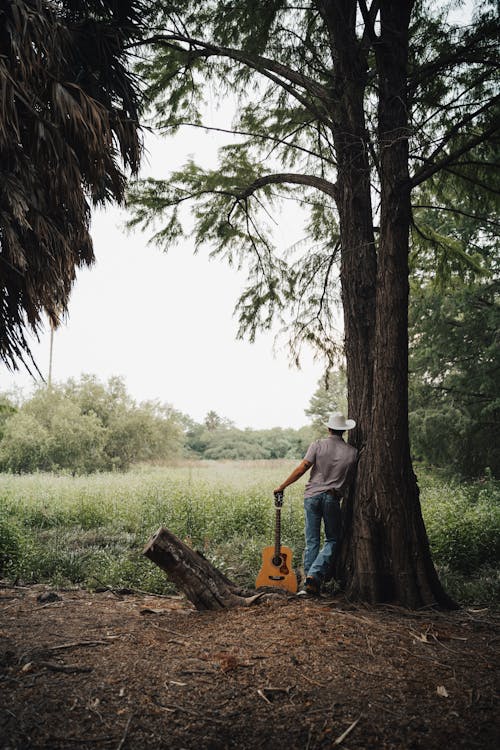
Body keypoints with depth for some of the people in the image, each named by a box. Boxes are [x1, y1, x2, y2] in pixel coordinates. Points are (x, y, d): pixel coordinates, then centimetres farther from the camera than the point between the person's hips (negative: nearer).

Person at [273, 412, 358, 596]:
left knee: (312, 541, 8)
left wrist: (282, 486, 0)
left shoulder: (318, 445, -1)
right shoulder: (352, 452, 2)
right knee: (332, 540, 12)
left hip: (312, 495, 1)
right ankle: (314, 574, -6)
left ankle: (311, 584, 9)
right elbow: (350, 480, 7)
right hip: (332, 498, -1)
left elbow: (301, 469, -7)